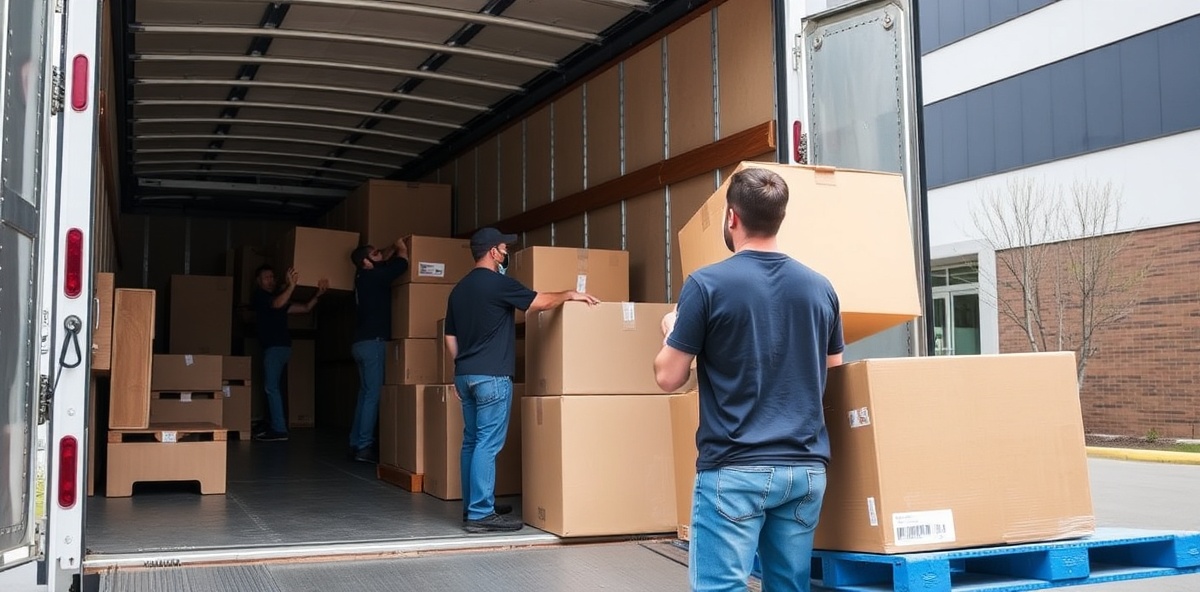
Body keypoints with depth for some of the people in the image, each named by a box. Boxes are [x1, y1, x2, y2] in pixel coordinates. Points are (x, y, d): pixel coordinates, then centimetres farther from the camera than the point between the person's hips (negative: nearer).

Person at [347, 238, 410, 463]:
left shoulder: (364, 276, 14)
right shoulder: (373, 277, -12)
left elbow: (385, 260, 32)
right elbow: (401, 264, -13)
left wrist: (394, 247, 21)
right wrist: (402, 248, 5)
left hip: (363, 342, 10)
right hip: (373, 342, -10)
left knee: (366, 393, 11)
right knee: (373, 395, -10)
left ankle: (356, 443, 12)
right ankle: (364, 447, -12)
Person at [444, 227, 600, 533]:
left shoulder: (459, 289, 14)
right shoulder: (498, 283, -11)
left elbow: (450, 338, 17)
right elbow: (540, 302, -7)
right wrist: (570, 294, 8)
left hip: (465, 374, 9)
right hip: (491, 376, -9)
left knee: (472, 442, 13)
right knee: (488, 444, -8)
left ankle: (472, 506, 19)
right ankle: (481, 514, -8)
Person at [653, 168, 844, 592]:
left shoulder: (707, 284, -8)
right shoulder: (820, 287, 6)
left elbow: (668, 377, -3)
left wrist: (671, 331, 17)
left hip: (735, 469, -5)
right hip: (807, 467, 5)